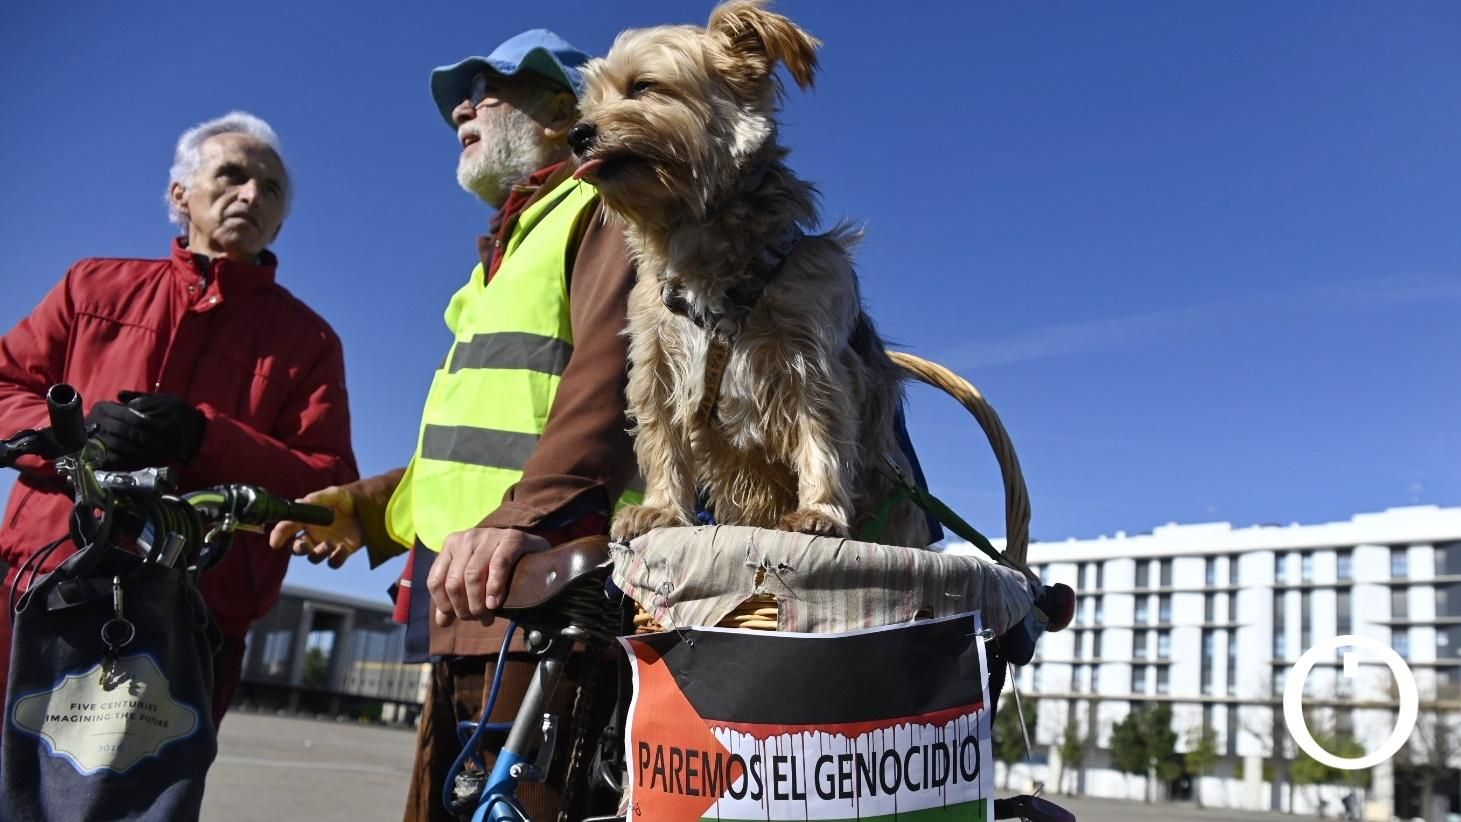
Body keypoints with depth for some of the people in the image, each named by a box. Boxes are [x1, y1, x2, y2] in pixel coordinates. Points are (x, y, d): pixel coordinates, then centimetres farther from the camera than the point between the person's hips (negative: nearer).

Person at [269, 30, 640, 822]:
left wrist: (530, 516, -37)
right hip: (471, 612, 10)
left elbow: (613, 372, -22)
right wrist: (366, 507, 21)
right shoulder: (510, 249, 30)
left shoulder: (605, 211, 0)